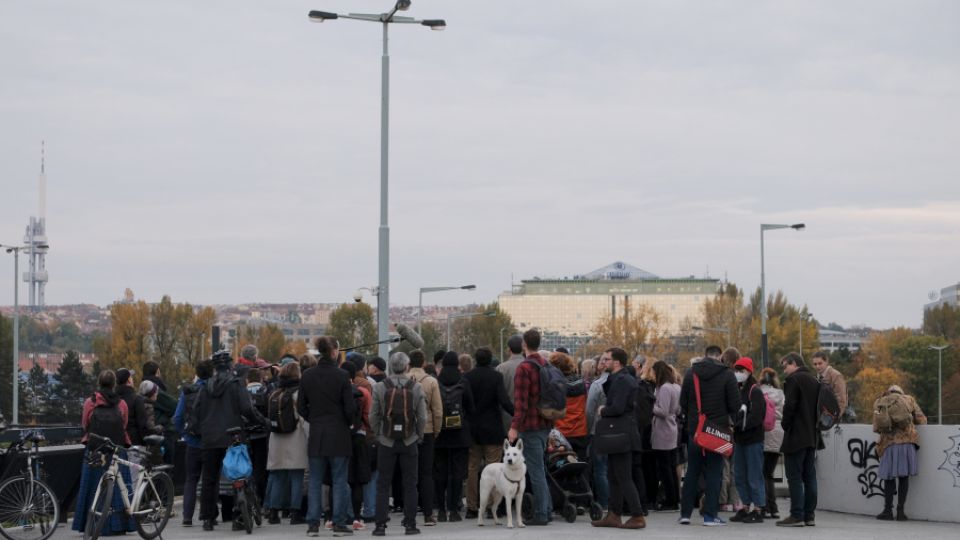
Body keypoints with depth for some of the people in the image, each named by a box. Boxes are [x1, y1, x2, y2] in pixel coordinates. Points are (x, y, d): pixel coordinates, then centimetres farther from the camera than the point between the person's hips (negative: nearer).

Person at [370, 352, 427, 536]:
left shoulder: (379, 387, -6)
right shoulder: (416, 388, -5)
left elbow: (373, 416, -3)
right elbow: (422, 417, -3)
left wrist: (378, 435, 11)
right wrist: (418, 436, 11)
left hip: (386, 442, 0)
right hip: (409, 442, 0)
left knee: (383, 484, 5)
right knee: (410, 484, 7)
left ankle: (380, 525, 3)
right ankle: (410, 524, 7)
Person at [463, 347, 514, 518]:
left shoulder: (467, 377, 0)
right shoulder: (496, 377, -8)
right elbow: (504, 401, -17)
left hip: (472, 429, 3)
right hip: (492, 430, -3)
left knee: (472, 469, 8)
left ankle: (472, 507, 8)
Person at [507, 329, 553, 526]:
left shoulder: (524, 368, -16)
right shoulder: (546, 365, 10)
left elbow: (521, 401, -21)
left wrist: (515, 426, -21)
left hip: (530, 425, -8)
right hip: (546, 424, 8)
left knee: (536, 471, -4)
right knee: (539, 469, 18)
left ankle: (541, 514, -3)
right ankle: (547, 510, 20)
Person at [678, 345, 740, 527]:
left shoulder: (691, 373, 1)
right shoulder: (727, 375, -7)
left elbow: (683, 403, 3)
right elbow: (735, 404, -8)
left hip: (695, 429, 3)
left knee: (692, 472, 11)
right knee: (714, 473, 2)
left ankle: (685, 513, 10)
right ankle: (710, 515, -1)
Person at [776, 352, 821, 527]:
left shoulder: (793, 379, -9)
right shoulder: (814, 380, 15)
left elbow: (789, 406, -17)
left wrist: (786, 426, -5)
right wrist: (813, 426, 16)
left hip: (796, 436, -8)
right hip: (812, 436, 8)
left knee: (795, 477, -6)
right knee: (809, 476, 9)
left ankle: (796, 515, -9)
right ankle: (809, 515, 10)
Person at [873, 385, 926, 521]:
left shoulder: (879, 403, 14)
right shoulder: (909, 400, 14)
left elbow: (876, 428, 9)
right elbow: (922, 420, 11)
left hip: (889, 443, 0)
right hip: (907, 442, 0)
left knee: (889, 478, 7)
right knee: (904, 477, 5)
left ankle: (888, 510, 5)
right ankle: (900, 511, 2)